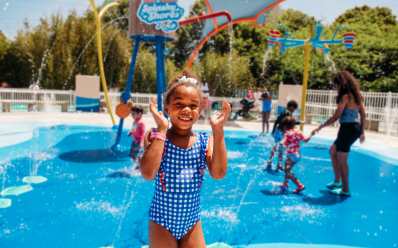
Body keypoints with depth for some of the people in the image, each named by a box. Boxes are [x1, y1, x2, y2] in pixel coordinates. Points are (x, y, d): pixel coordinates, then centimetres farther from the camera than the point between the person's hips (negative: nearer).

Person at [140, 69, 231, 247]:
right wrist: (161, 130, -26)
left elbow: (218, 174, -19)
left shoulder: (205, 141, -5)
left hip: (192, 222, 2)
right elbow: (148, 174, -27)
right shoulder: (156, 137, -12)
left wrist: (218, 130, -22)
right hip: (162, 223, -2)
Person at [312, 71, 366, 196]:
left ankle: (345, 190, 10)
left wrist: (321, 126, -10)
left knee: (341, 160, 0)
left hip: (348, 128, -10)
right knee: (332, 151, 22)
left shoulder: (345, 97, -14)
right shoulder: (356, 95, 11)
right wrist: (362, 132, 18)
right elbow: (363, 115, 12)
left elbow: (336, 116, -17)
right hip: (356, 128, 10)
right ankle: (337, 181, 28)